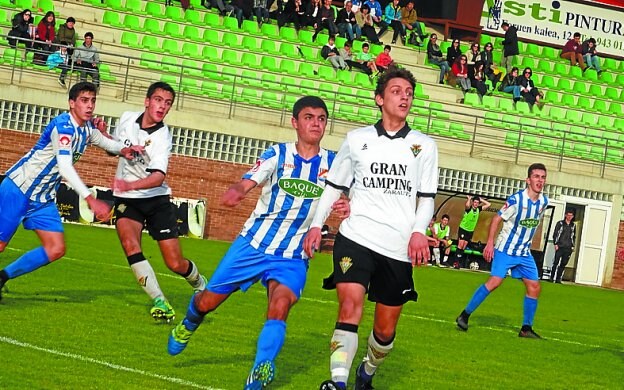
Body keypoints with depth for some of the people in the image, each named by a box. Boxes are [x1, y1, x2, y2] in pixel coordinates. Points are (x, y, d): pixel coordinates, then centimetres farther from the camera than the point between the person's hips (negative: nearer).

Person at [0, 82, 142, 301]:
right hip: (18, 188, -8)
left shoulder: (88, 128, 3)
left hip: (44, 197, 8)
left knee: (56, 249, -2)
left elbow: (107, 143, 22)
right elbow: (65, 166, -34)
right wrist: (90, 199, -42)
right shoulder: (64, 125, -23)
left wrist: (124, 149, -3)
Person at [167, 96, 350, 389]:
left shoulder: (332, 163, -1)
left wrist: (347, 207, -25)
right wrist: (234, 192, -44)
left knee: (280, 304, -27)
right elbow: (246, 183, -19)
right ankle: (188, 325, 43)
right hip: (253, 243, 0)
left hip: (293, 257, 0)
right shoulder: (278, 154, -6)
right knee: (208, 301, 7)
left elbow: (347, 195, 1)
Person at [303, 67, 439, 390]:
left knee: (386, 328, 8)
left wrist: (419, 231, -9)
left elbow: (426, 198, 8)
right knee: (350, 306, -24)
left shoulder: (424, 145, 9)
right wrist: (316, 224, 5)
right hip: (355, 238, -1)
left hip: (398, 248, 1)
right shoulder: (356, 139, 8)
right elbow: (334, 186, 15)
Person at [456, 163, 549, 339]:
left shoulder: (544, 201, 2)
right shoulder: (516, 199, -17)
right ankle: (464, 316, -9)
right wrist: (490, 243, -17)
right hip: (505, 249, -6)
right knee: (495, 281, -18)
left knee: (534, 287, 1)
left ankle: (526, 328, 11)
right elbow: (497, 219, -12)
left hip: (524, 253, 6)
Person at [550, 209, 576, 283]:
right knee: (556, 263, -5)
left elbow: (574, 237, 19)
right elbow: (555, 234, 0)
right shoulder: (560, 223, 3)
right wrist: (555, 244, -8)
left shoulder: (573, 226, 14)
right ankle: (552, 278, 0)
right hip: (560, 247, -3)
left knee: (563, 264, 2)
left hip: (568, 248, 3)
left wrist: (572, 246, 9)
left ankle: (558, 279, 6)